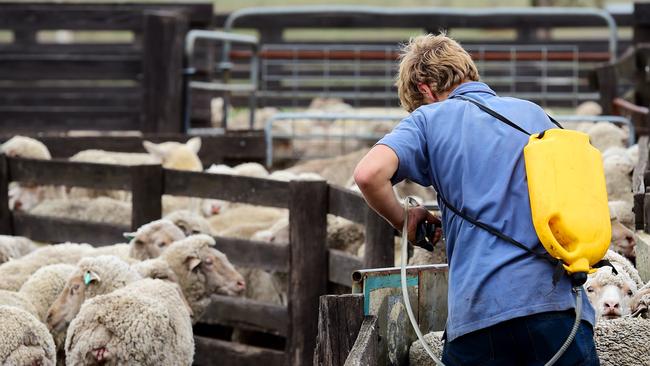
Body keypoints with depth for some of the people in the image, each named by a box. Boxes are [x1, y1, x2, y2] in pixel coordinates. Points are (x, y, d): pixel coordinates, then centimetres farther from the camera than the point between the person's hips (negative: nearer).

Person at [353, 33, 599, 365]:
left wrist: (403, 220, 11)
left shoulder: (430, 119, 9)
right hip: (557, 300, 2)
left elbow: (369, 174, -7)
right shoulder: (533, 113, 21)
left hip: (478, 306, -2)